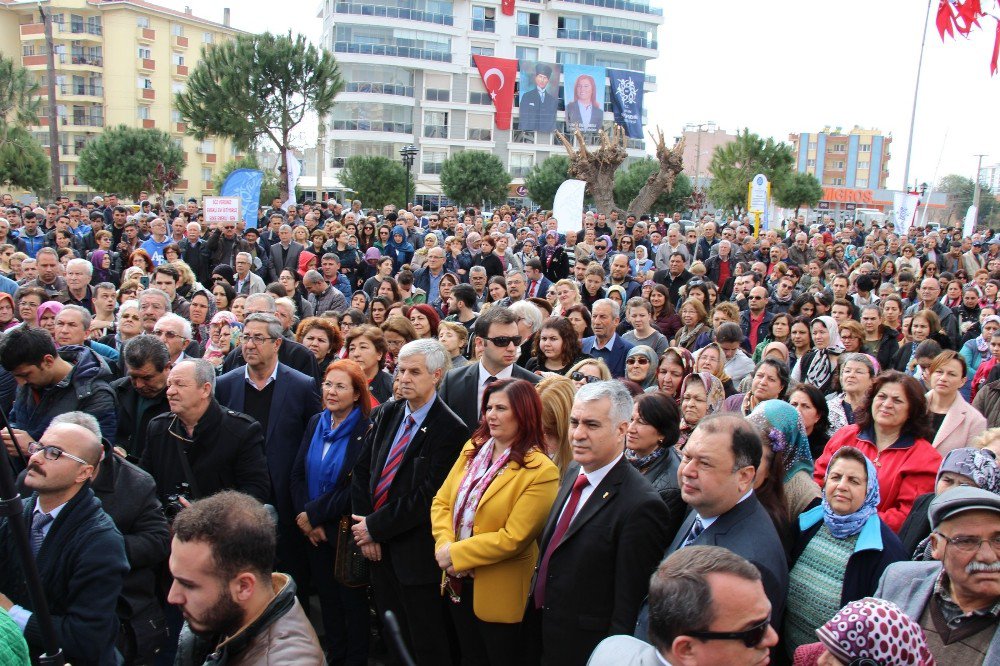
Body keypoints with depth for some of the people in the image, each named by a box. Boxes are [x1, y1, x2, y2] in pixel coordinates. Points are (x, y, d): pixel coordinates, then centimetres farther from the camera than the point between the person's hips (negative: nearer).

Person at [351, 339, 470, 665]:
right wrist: (363, 525, -6)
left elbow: (427, 497, -19)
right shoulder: (387, 414, 5)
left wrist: (375, 527, -13)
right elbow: (362, 470, 5)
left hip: (415, 553, -6)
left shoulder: (451, 429, -16)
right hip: (379, 548, 6)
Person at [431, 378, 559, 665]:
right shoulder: (472, 448, 3)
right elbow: (442, 502, 4)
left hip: (498, 593, -6)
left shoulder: (541, 472, -18)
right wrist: (444, 545, -14)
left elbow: (513, 538, -22)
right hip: (458, 583, 6)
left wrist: (456, 554, -18)